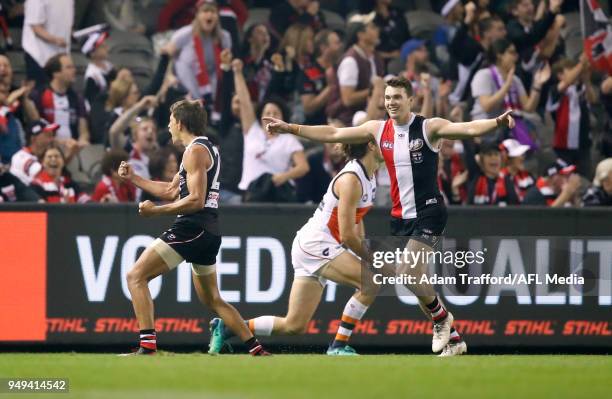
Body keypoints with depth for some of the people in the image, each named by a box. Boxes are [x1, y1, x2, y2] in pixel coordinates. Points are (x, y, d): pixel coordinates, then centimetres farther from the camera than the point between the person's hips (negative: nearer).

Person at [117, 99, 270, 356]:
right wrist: (133, 178, 27)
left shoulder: (195, 151, -8)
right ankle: (257, 350, 17)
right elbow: (171, 191, 27)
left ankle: (147, 347, -20)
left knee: (136, 277, -10)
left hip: (192, 227, -10)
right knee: (212, 300, 21)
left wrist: (156, 210, -17)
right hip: (209, 233, 10)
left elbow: (195, 200, -19)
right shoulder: (208, 149, 22)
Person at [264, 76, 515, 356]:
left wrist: (497, 122, -42)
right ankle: (452, 339, 21)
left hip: (428, 213, -6)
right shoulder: (378, 130, 5)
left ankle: (441, 318, 2)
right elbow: (333, 134, 8)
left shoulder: (428, 127, -10)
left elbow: (469, 129, -23)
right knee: (416, 281, 8)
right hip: (400, 217, 6)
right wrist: (290, 128, 6)